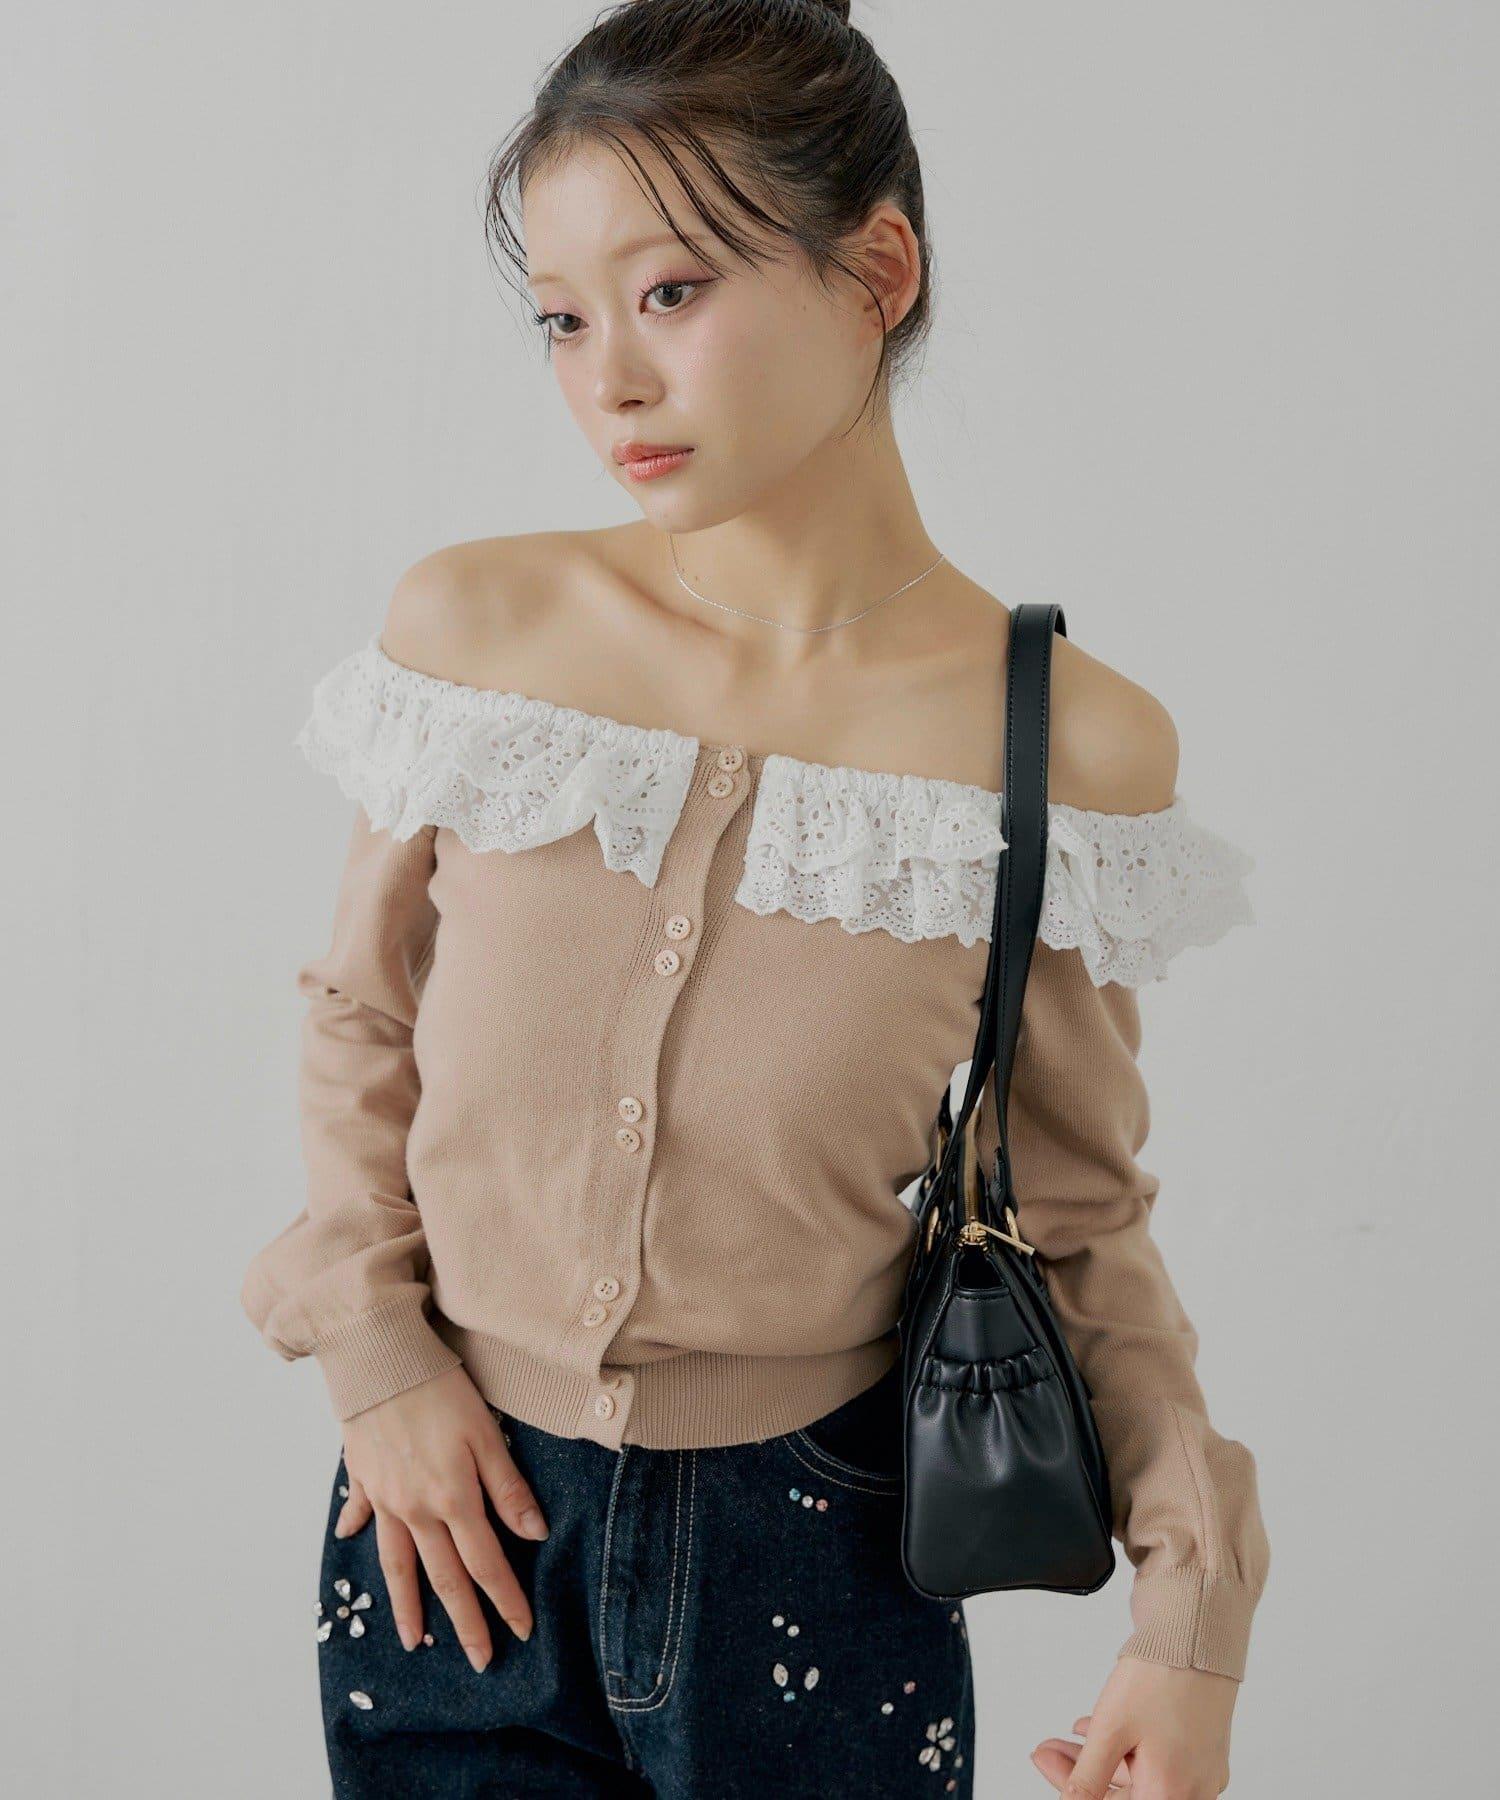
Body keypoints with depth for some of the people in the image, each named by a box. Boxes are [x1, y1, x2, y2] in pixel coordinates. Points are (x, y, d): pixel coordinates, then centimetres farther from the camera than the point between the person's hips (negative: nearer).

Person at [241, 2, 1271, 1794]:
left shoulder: (1069, 745, -13)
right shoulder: (470, 624, -8)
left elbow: (1077, 1213, -3)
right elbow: (361, 1016, 6)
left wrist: (1193, 1601, -12)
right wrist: (372, 1346, -4)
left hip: (811, 1557, -1)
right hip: (451, 1512, 2)